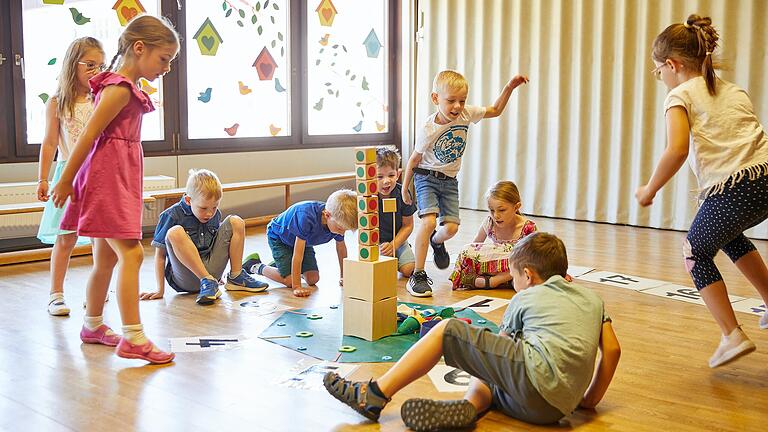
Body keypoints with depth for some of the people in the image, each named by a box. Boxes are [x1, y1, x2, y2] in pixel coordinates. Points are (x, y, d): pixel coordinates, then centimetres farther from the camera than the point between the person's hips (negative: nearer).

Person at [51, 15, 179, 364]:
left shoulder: (127, 87, 15)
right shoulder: (120, 89, -16)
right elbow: (88, 135, -15)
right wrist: (66, 181, -10)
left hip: (119, 179, 10)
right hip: (108, 179, -10)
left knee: (107, 257, 16)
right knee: (131, 253, -13)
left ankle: (93, 325, 29)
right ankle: (133, 338, -13)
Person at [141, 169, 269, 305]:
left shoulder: (215, 214, 6)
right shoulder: (171, 216, -10)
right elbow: (160, 255, -7)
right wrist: (160, 290, -8)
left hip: (211, 270, 5)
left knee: (236, 222, 0)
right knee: (175, 233, -31)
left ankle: (235, 277, 1)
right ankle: (208, 281, -22)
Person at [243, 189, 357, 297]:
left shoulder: (338, 220, -25)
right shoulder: (307, 218, -44)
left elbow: (341, 248, -5)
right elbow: (298, 254, -41)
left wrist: (343, 277, 3)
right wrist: (297, 287, -40)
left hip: (303, 239, 6)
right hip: (278, 236, -6)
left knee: (313, 279, -6)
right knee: (289, 281, -16)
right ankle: (256, 266, 7)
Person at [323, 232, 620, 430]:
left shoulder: (526, 298, 15)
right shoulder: (592, 298, 27)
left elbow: (501, 345, 27)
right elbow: (613, 350, 19)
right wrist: (589, 400, 27)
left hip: (535, 371, -7)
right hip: (557, 408, 7)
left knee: (447, 330, 4)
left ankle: (375, 396, 0)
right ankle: (467, 408, -11)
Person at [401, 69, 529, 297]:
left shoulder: (466, 114, -9)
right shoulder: (427, 129, -21)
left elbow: (495, 110, 7)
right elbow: (415, 159, -8)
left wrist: (509, 87, -5)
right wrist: (405, 188, 1)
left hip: (450, 180, 5)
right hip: (427, 177, -4)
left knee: (451, 227, -3)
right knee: (429, 221, -23)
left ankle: (436, 241, 37)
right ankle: (418, 276, -14)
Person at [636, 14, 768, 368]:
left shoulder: (680, 96, 0)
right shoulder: (734, 90, 20)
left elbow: (677, 150, -17)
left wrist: (649, 190, -5)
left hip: (733, 191, -7)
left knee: (697, 254, 18)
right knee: (728, 235, 36)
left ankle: (733, 336, 9)